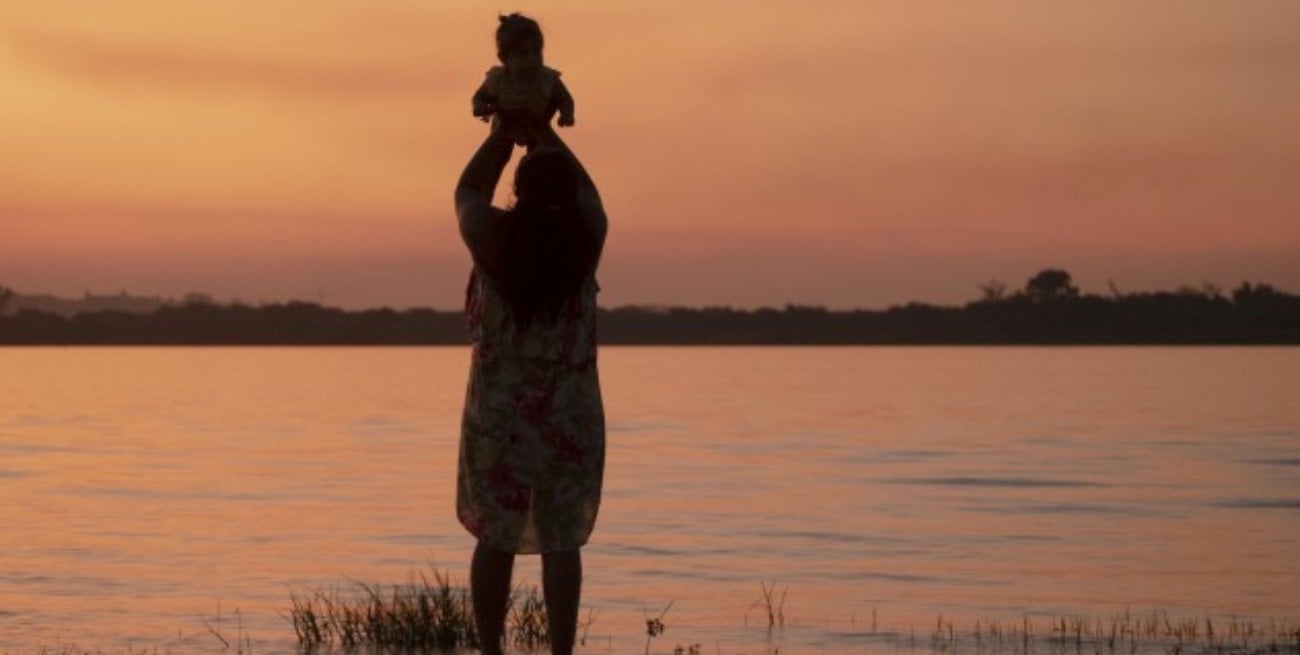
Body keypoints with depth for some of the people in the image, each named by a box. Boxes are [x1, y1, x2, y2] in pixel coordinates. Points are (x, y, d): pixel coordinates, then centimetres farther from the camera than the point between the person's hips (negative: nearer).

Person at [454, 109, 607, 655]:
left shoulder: (494, 236, -9)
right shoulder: (584, 236, -5)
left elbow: (467, 193, 13)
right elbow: (583, 188, 17)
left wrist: (505, 130, 21)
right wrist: (542, 131, 26)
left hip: (497, 414, -1)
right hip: (571, 415, 1)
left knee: (496, 540, 8)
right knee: (561, 542, 5)